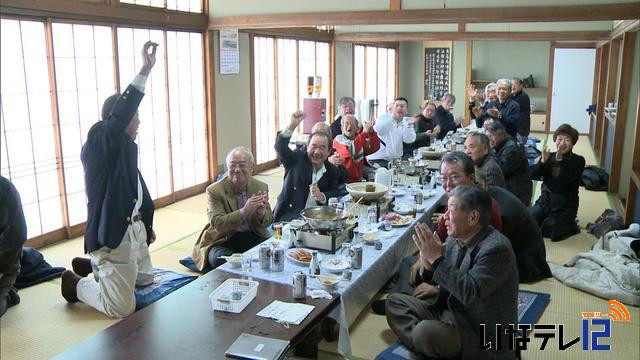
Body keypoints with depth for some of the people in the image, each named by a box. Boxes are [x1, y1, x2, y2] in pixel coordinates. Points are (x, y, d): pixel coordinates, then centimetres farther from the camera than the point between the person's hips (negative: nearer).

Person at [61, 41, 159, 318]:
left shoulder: (125, 146, 9)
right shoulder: (98, 140, -17)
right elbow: (120, 115, -36)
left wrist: (146, 223, 20)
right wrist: (145, 70, -40)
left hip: (134, 228, 10)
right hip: (113, 234, -9)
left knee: (145, 279, 29)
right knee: (122, 308, -3)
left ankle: (91, 267, 40)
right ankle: (76, 284, 22)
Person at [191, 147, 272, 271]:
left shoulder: (261, 187, 2)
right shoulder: (214, 190, -9)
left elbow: (268, 222, 4)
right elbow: (217, 224, -19)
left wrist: (261, 212, -21)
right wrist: (244, 211, -33)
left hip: (254, 238, 3)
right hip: (223, 241, -3)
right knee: (219, 259, -34)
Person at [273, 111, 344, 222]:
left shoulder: (333, 171, 10)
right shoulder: (296, 159, 0)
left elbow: (336, 194, 7)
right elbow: (280, 147, -15)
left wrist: (322, 197, -15)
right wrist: (292, 125, -31)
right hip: (289, 217, -3)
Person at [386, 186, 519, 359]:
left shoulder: (496, 249, -24)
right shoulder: (455, 238, 0)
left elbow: (470, 292, -33)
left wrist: (437, 259, -29)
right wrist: (429, 266, -13)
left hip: (481, 333, -9)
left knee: (425, 331, -33)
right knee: (395, 301, 7)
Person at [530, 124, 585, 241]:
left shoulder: (578, 160, -6)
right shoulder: (549, 156, 4)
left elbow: (569, 180, -22)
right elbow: (534, 175, -7)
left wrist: (560, 159, -27)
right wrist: (543, 161, -23)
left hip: (565, 204, -4)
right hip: (546, 199, 4)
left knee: (547, 230, -20)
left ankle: (571, 226, 9)